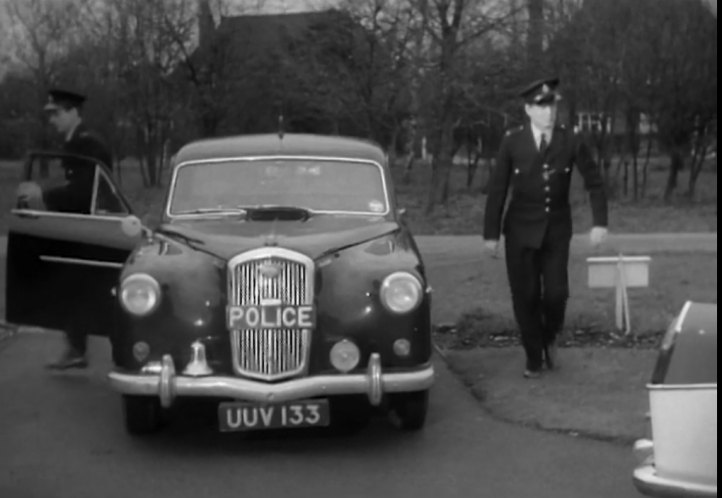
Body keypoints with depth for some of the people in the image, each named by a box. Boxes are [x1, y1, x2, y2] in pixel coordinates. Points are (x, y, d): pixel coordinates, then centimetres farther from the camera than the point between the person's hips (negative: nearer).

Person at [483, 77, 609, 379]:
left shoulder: (570, 142, -4)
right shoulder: (512, 143, -5)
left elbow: (594, 182, 4)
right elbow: (497, 189, -2)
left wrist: (600, 222, -6)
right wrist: (491, 233, -4)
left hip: (557, 230, 0)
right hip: (521, 231, 0)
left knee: (556, 294, -8)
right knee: (526, 297, 1)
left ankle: (549, 338, 24)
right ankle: (534, 359, 18)